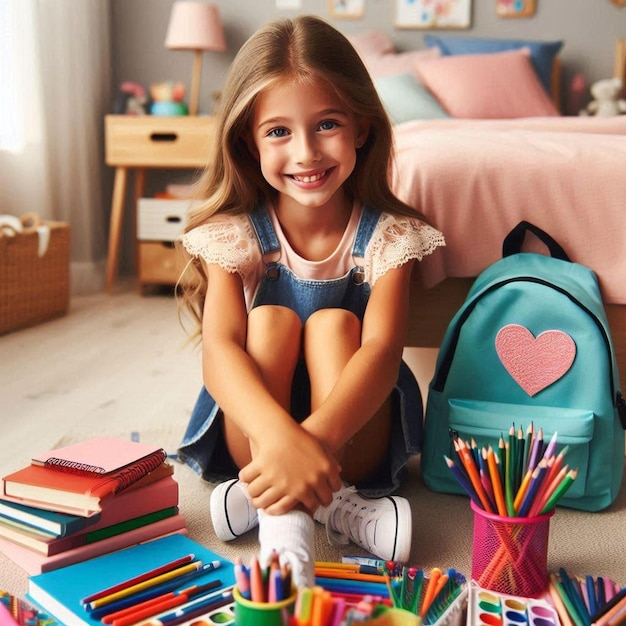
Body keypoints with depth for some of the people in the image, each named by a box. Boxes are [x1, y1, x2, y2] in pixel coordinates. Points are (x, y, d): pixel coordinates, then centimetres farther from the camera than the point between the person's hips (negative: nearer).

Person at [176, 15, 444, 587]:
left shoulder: (387, 236, -13)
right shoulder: (236, 234, -12)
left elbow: (381, 349, -29)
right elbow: (218, 350, -28)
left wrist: (318, 436, -50)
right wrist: (280, 435, -49)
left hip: (354, 439, 0)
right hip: (252, 434, 1)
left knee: (333, 324, -26)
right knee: (271, 321, -25)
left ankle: (280, 504, -34)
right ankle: (334, 504, -35)